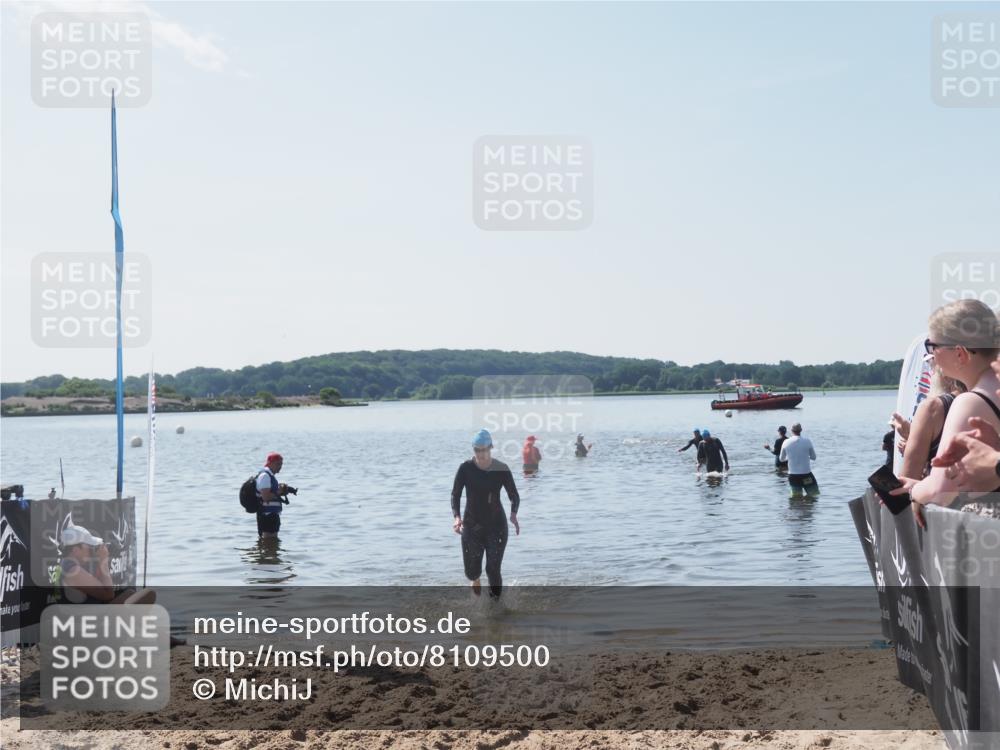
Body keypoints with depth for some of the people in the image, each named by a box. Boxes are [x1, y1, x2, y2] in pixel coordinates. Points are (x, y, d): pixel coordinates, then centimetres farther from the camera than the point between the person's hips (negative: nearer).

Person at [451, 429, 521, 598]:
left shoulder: (502, 469, -10)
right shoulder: (466, 469, -10)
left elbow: (514, 496, -3)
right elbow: (455, 495, -6)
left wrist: (513, 514, -24)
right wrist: (457, 517, -24)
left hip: (496, 525, -1)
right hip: (471, 525, 1)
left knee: (493, 570, -5)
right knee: (471, 572, 6)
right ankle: (476, 578, 45)